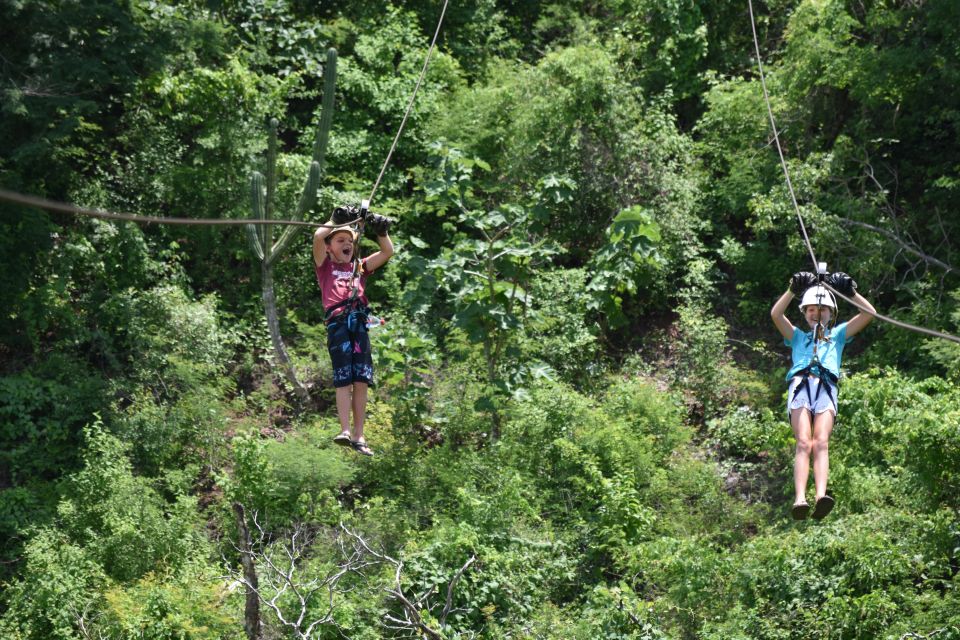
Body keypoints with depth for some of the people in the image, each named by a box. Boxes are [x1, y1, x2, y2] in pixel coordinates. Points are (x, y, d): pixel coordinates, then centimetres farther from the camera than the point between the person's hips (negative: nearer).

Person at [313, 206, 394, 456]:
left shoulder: (360, 267, 26)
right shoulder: (325, 265, 16)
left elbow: (388, 252, 24)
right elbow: (318, 236, -1)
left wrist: (380, 230, 13)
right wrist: (337, 220, 5)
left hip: (359, 322, 3)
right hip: (337, 323, -3)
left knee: (361, 379, -4)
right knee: (343, 379, -11)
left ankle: (358, 436, -2)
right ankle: (345, 431, -15)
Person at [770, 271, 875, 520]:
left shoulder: (837, 334, 33)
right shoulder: (798, 336, 33)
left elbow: (869, 313, 25)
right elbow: (775, 314, 16)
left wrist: (849, 291, 15)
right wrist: (794, 289, 8)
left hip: (827, 387, 0)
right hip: (801, 385, 0)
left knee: (821, 443, -22)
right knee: (804, 443, -21)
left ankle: (821, 496, -42)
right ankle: (800, 499, -37)